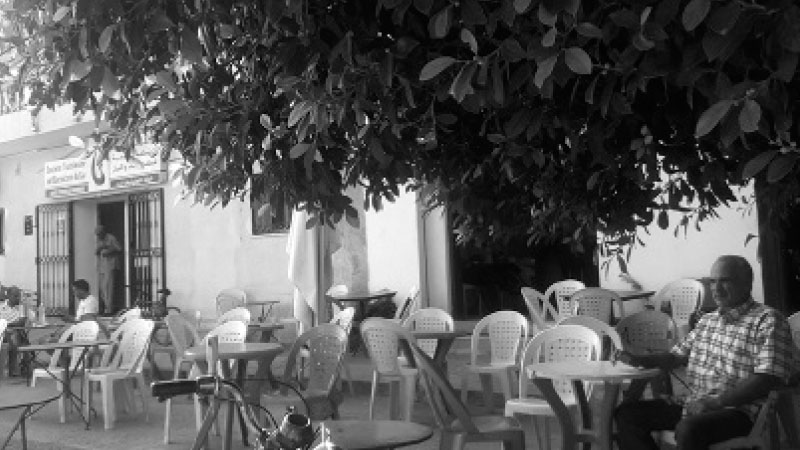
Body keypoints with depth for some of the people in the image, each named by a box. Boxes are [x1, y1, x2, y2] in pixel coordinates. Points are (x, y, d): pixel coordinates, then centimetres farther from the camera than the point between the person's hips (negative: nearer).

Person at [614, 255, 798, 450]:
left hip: (737, 409, -8)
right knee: (626, 413, -5)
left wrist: (718, 401, -21)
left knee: (688, 429, -37)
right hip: (693, 405, 8)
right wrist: (636, 360, 4)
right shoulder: (707, 321, 21)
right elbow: (676, 356, 23)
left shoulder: (767, 321, -5)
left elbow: (769, 379, -16)